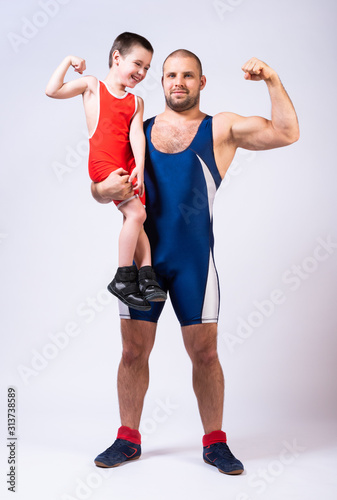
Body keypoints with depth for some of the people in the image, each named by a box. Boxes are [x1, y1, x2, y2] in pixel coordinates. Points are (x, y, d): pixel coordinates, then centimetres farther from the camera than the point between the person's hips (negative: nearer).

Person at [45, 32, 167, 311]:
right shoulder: (92, 86, 7)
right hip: (103, 162, -6)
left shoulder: (136, 102, 17)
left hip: (128, 165, 6)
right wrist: (68, 61, 1)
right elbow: (52, 91, -1)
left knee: (134, 220, 3)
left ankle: (146, 279, 4)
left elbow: (136, 134, 2)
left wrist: (139, 167, -11)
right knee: (137, 213, -18)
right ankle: (123, 280, -10)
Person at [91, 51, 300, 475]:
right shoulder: (137, 131, 12)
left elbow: (287, 133, -4)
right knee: (134, 351, 6)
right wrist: (106, 188, -10)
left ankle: (214, 442, 21)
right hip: (142, 255, 2)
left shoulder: (222, 129, 5)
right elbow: (99, 188, 13)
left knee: (204, 353, 3)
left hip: (193, 257, -2)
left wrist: (272, 81, -12)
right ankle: (128, 439, 23)